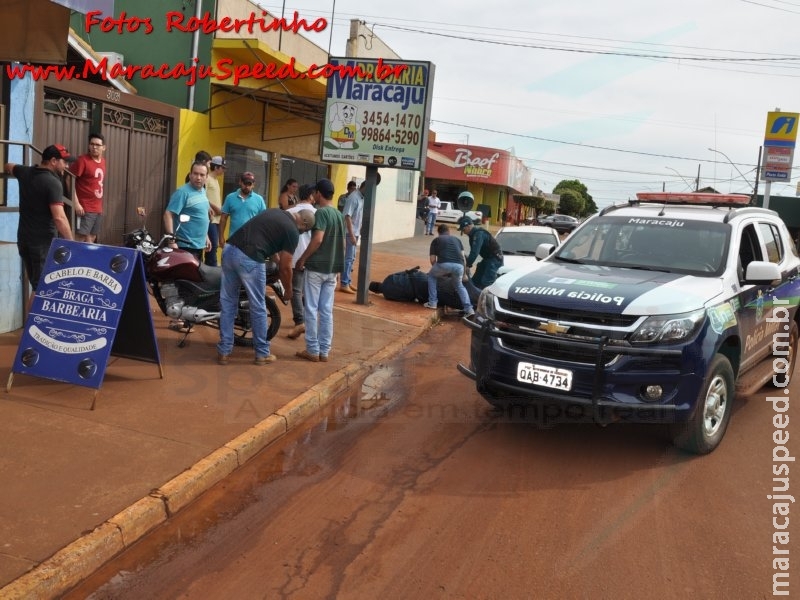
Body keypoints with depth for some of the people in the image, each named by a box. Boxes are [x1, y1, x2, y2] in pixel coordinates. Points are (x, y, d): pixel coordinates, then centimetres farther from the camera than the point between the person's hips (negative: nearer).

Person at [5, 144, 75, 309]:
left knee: (36, 285, 17)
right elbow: (59, 218, -25)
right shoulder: (53, 182, -17)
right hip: (44, 241, -8)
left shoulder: (25, 172, 7)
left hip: (24, 238, 9)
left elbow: (8, 166, 32)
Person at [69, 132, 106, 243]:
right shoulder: (82, 160, -10)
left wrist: (99, 205, 17)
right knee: (80, 238, -10)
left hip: (98, 209, 7)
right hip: (85, 209, -7)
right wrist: (76, 203, -20)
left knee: (91, 238, 14)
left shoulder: (103, 161, 12)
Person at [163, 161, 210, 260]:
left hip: (199, 245, 9)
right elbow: (168, 215, -20)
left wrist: (206, 237, 22)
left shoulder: (203, 192, 11)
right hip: (186, 245, -9)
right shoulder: (183, 192, -14)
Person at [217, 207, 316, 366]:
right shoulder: (292, 231, 1)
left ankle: (224, 351, 21)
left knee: (228, 304, 15)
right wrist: (288, 290, 20)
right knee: (258, 308, 8)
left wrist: (278, 262, 44)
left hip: (229, 249, 8)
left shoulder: (275, 212, 23)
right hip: (249, 259, -7)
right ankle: (262, 354, 20)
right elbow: (285, 267, 3)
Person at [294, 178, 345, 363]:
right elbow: (342, 243, 14)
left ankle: (313, 350, 5)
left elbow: (318, 239, -23)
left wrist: (302, 259, -13)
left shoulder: (321, 212, -12)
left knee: (312, 309, 1)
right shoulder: (339, 214, 11)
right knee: (327, 311, 8)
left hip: (316, 267, -7)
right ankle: (324, 351, 12)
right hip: (332, 269, 7)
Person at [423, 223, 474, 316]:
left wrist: (439, 271, 39)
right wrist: (464, 273, 37)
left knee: (432, 276, 29)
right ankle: (469, 309, 12)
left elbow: (432, 260, 21)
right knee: (459, 285, 28)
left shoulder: (436, 240, 26)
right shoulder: (457, 239, 32)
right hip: (459, 265, 3)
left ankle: (432, 303, 23)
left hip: (444, 264, -2)